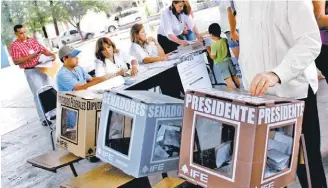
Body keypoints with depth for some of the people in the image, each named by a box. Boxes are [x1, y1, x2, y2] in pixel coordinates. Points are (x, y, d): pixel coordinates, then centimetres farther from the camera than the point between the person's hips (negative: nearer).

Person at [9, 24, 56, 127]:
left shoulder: (33, 40, 8)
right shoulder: (14, 46, -9)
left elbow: (43, 49, 10)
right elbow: (16, 61, -17)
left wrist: (51, 54, -10)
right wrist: (30, 56, -26)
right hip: (31, 72, -6)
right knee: (38, 95, -4)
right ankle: (43, 118, 4)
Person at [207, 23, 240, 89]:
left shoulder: (213, 45, -21)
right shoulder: (225, 40, -2)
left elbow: (213, 57, -16)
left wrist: (209, 51, -3)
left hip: (220, 64, -6)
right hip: (228, 60, 6)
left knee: (228, 79, -9)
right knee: (234, 76, 16)